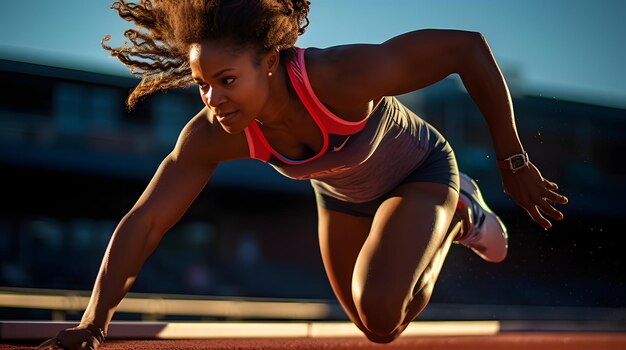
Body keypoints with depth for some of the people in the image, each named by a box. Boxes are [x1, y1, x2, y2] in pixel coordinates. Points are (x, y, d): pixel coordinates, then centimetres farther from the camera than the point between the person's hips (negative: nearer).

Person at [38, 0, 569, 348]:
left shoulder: (342, 76, -45)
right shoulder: (212, 136, -32)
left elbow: (467, 46, -35)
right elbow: (144, 221, -27)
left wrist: (513, 163, -26)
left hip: (419, 173, -4)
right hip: (342, 194, 5)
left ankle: (458, 215, 5)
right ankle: (452, 220, 44)